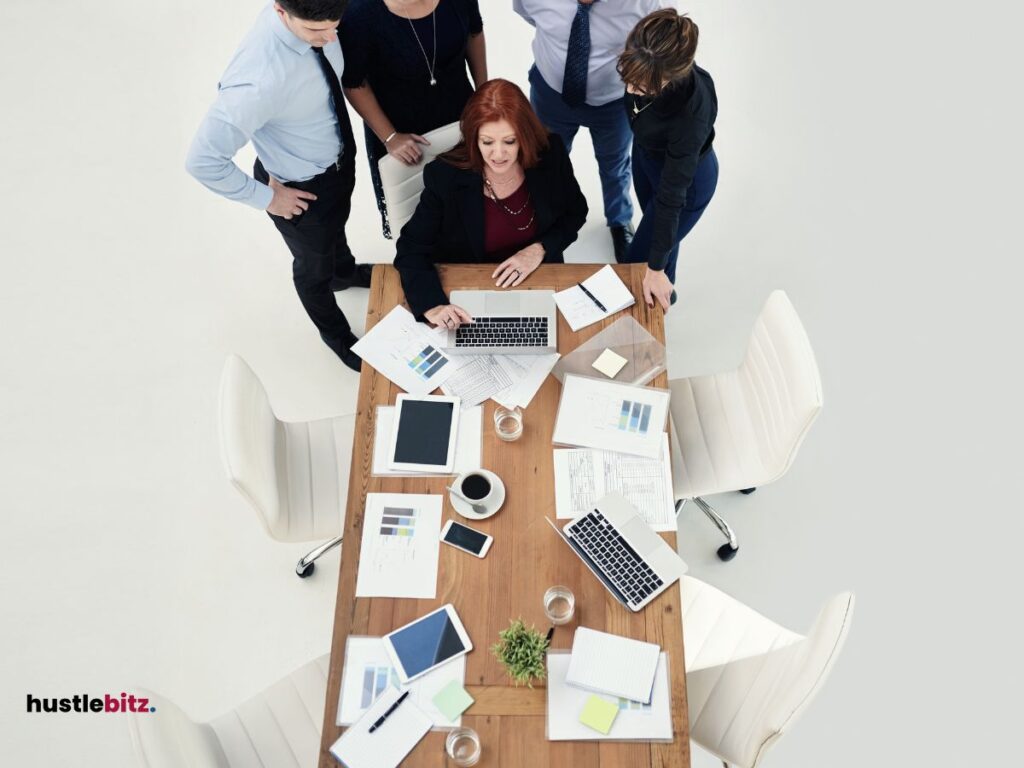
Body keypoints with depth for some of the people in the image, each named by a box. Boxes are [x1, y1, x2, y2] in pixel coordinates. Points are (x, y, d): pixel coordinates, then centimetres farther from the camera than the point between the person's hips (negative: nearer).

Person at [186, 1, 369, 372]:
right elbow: (203, 161, -32)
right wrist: (266, 196, -20)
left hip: (341, 156, 6)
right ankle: (335, 333, 53)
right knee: (314, 265, 22)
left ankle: (345, 271, 70)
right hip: (303, 187, -6)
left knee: (336, 227, 35)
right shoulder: (258, 81, -40)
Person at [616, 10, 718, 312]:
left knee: (637, 262, 9)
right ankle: (663, 288, 62)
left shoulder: (690, 114, -45)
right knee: (654, 226, 31)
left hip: (688, 177, -6)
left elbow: (671, 195, -35)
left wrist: (655, 268, -29)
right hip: (646, 154, 6)